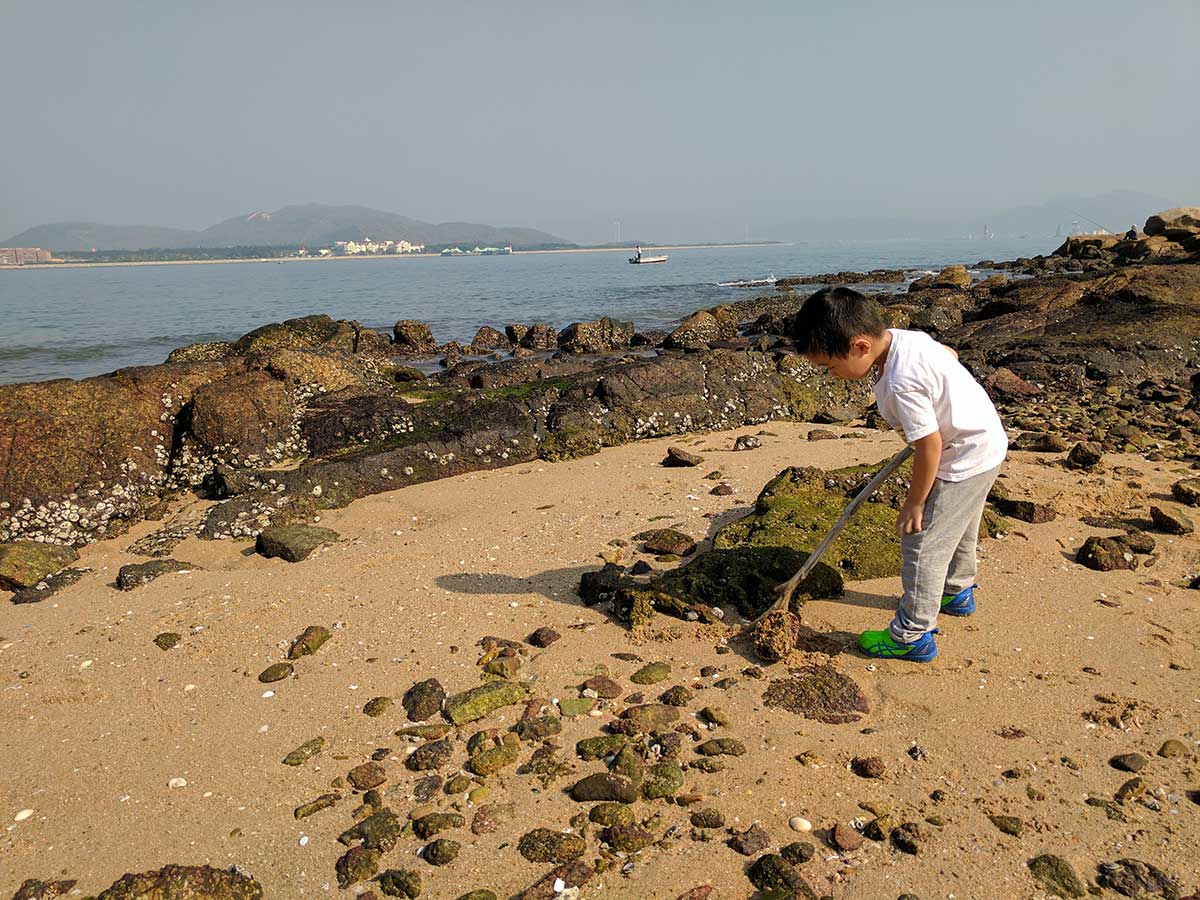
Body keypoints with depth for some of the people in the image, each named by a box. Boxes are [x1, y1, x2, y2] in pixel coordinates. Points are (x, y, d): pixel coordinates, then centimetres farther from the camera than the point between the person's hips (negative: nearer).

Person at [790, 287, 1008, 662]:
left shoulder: (901, 384, -35)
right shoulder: (907, 336, -7)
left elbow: (929, 445, -28)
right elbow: (950, 354, 13)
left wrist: (915, 502, -16)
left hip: (964, 459, -10)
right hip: (986, 442, 10)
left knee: (921, 543, -3)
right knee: (957, 531, 28)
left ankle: (912, 636, 7)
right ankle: (957, 592, 50)